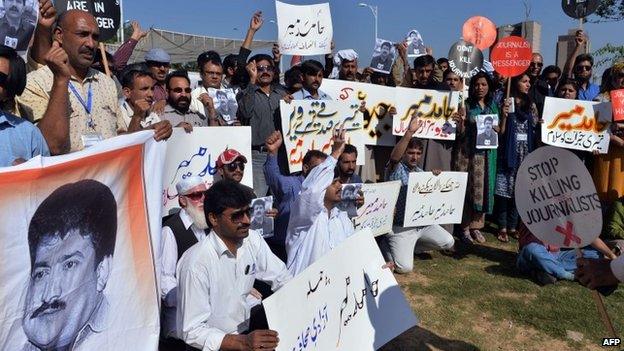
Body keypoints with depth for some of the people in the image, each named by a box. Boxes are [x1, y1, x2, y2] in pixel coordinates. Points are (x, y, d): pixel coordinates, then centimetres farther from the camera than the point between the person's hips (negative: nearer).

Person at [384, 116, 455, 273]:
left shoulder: (421, 172, 13)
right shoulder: (395, 169, -9)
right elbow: (394, 157, -33)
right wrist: (409, 133, -43)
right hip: (400, 226, -7)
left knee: (448, 243, 3)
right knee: (404, 267, -18)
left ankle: (410, 247, 18)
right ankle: (387, 246, 14)